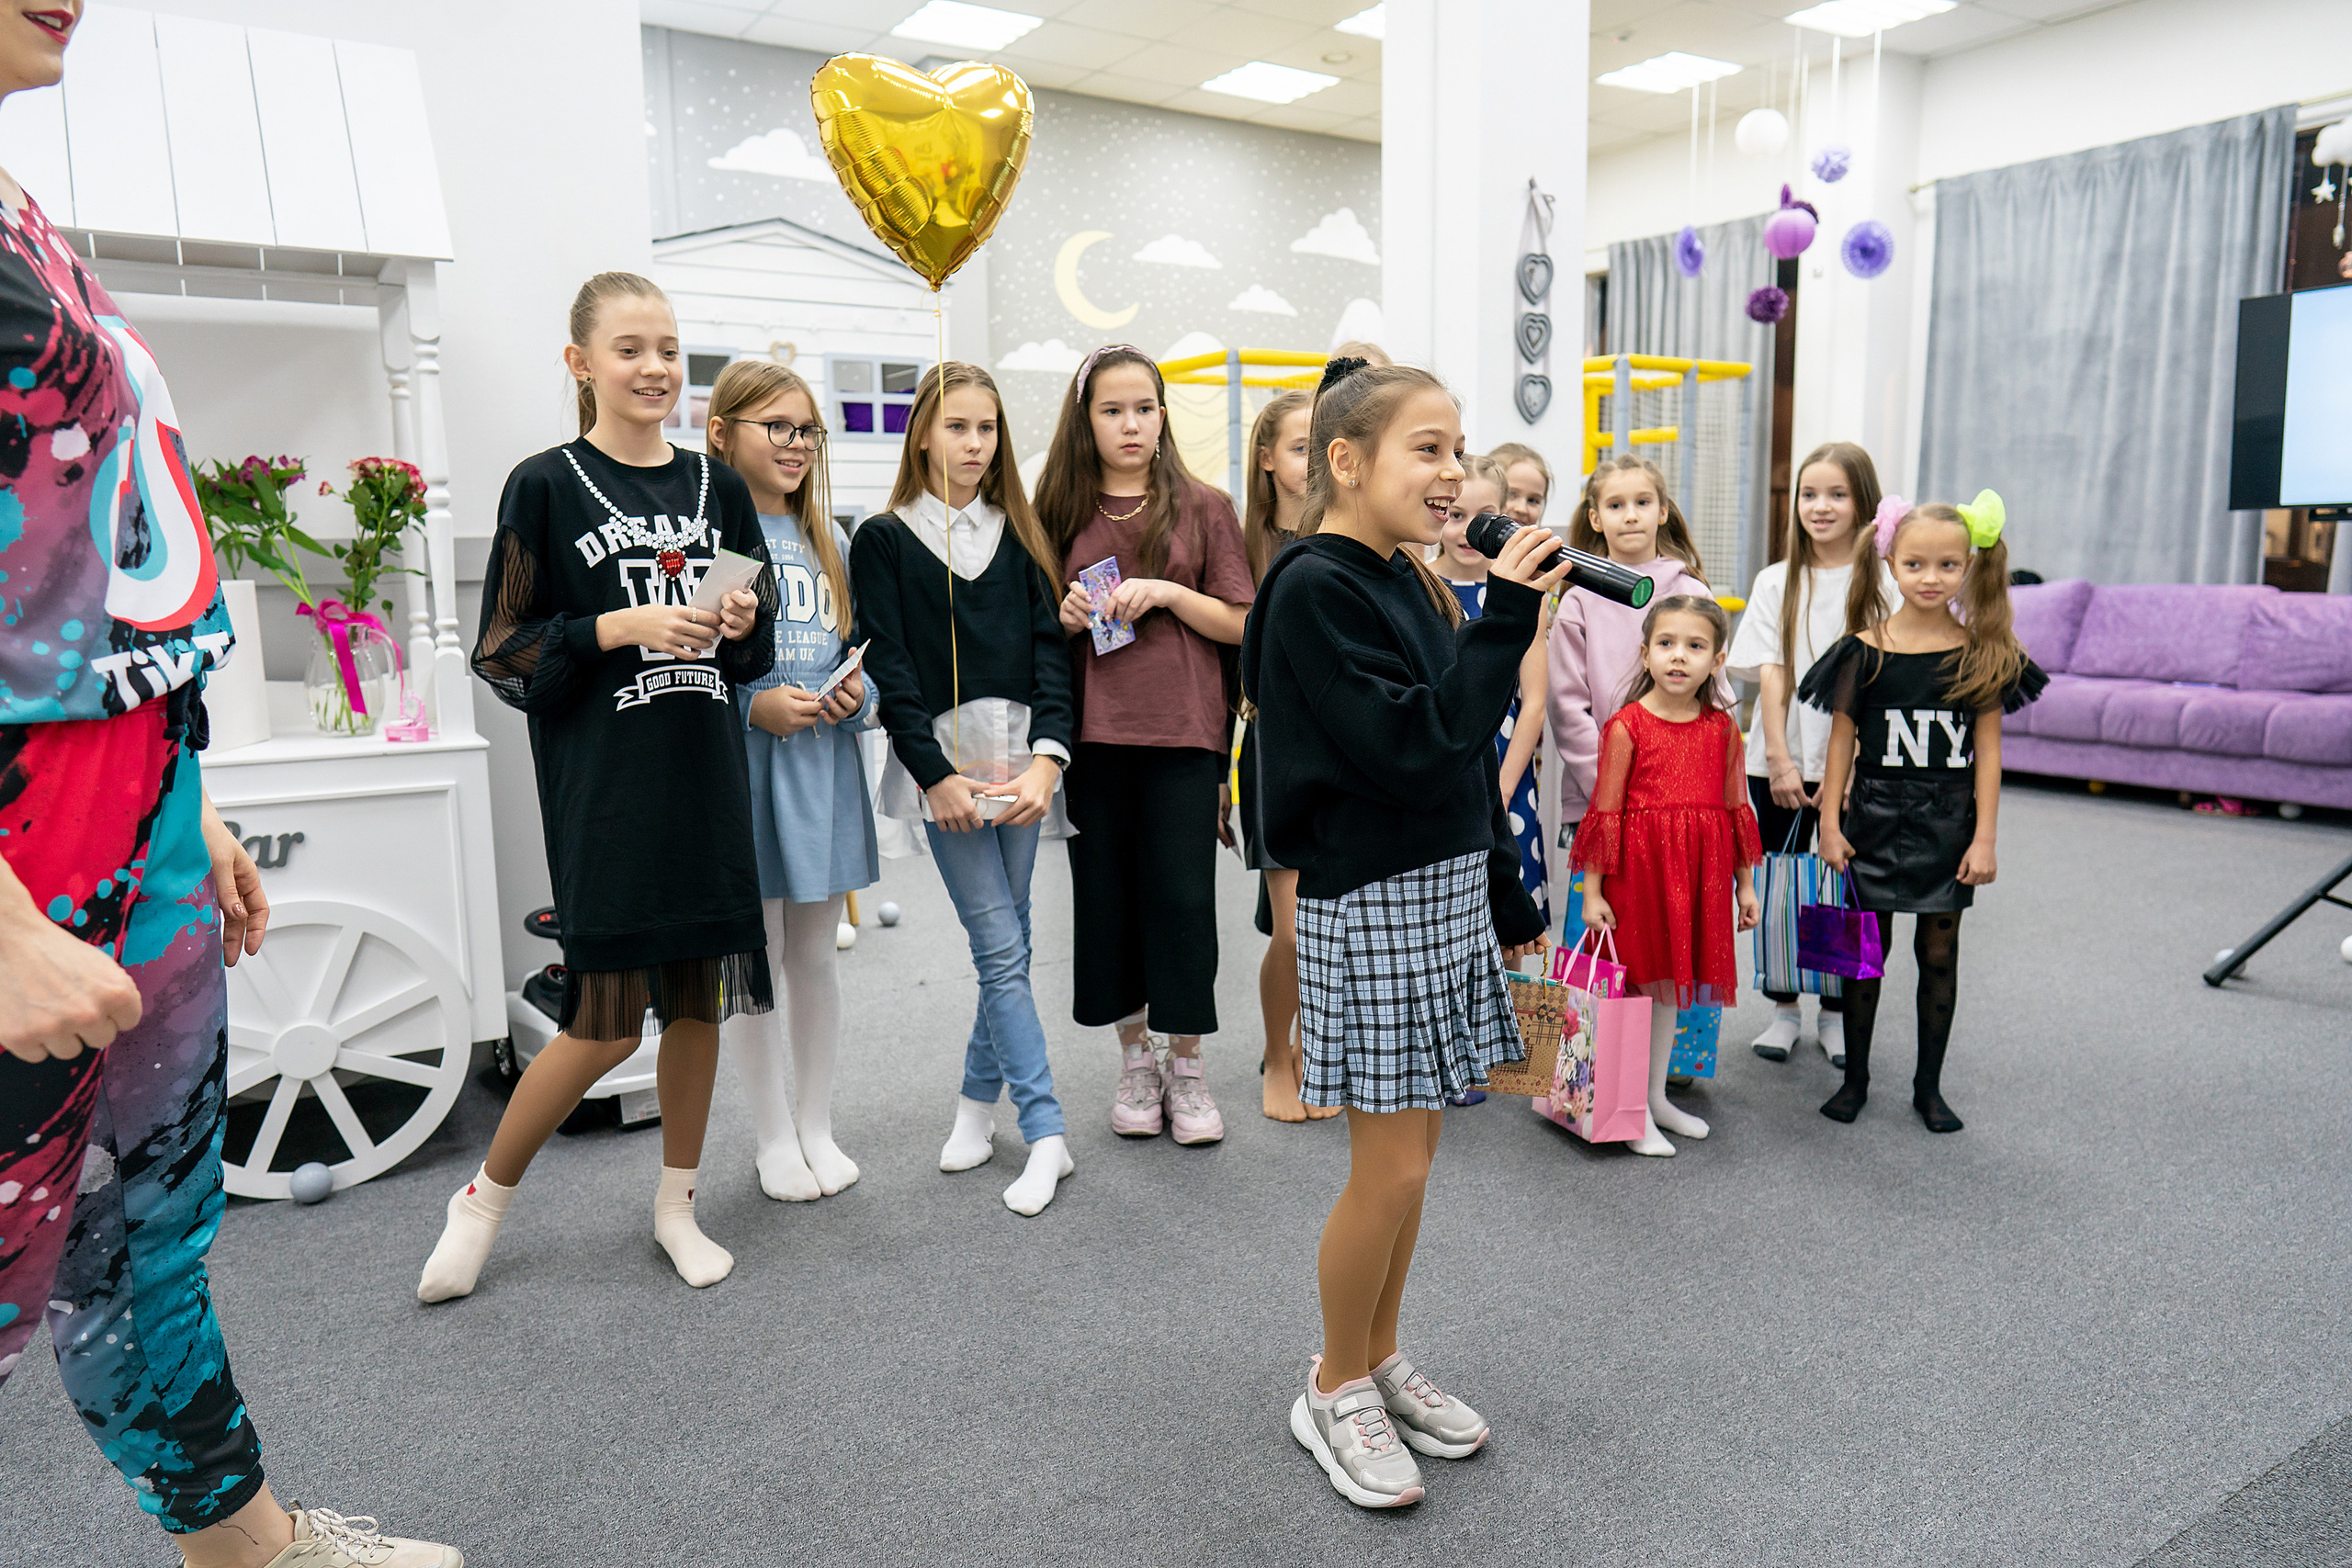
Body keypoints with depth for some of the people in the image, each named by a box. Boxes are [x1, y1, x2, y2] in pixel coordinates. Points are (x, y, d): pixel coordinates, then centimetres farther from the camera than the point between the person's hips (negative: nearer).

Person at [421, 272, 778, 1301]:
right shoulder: (546, 486, -2)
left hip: (707, 779, 4)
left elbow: (756, 655, 16)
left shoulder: (717, 486, 11)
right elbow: (503, 655, -4)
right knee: (608, 1020, -3)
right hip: (601, 787, -4)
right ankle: (484, 1199, 21)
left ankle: (676, 1201, 27)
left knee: (700, 1000, 9)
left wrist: (741, 625, -6)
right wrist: (624, 626, -16)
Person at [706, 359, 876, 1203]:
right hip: (741, 770, -5)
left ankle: (818, 1124, 28)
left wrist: (858, 692, -3)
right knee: (755, 960, 7)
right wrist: (751, 705, -19)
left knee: (815, 958, 13)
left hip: (824, 768, 5)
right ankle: (774, 1135, 23)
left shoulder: (830, 542, 12)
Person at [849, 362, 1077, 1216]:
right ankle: (1046, 1134, 1)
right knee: (1001, 949, -5)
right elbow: (889, 666, -4)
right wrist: (936, 775, -12)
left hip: (1022, 759, 3)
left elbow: (1049, 648, 3)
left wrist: (1046, 758, -10)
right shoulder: (883, 540, 3)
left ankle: (979, 1098, 27)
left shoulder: (1020, 534, 12)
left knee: (1008, 941, 9)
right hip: (942, 761, -3)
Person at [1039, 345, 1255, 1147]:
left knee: (1182, 895, -1)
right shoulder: (1063, 510, 8)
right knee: (1107, 895, 7)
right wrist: (1063, 615, -6)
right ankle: (1135, 1059, 24)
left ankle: (1187, 1069, 15)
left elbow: (1239, 624, 1)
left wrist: (1165, 591, -13)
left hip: (1184, 729, -2)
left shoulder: (1202, 507, 3)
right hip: (1094, 731, 2)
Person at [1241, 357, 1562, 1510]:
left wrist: (1506, 897, 19)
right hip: (1371, 900, -8)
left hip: (1447, 888, 8)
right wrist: (1507, 618, -20)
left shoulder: (1407, 581, 11)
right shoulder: (1315, 590, -15)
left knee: (1413, 1150, 14)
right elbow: (1416, 750, -22)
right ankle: (1334, 1391, 21)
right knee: (1391, 1167, 0)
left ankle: (1380, 1361, 32)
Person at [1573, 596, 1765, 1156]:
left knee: (1670, 986, 16)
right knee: (1636, 985, 2)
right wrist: (1592, 891, -8)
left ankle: (1657, 1095, 31)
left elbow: (1736, 808, 12)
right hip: (1636, 865, -4)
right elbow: (1606, 812, -7)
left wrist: (1745, 882, 15)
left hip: (1698, 875, 4)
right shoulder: (1626, 726, -9)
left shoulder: (1722, 727, 4)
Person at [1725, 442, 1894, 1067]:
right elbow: (1770, 674, -2)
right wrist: (1779, 758, -10)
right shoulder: (1777, 582, 5)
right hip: (1779, 763, 1)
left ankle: (1836, 1012, 20)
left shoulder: (1881, 584, -1)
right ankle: (1784, 1008, 19)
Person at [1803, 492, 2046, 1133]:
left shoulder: (1981, 653, -2)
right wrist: (1830, 823, -4)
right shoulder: (1865, 650, -4)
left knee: (1939, 953, 8)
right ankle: (1855, 1077, 21)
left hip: (1948, 824, 1)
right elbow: (1842, 740, -1)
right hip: (1876, 817, -1)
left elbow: (1987, 749, -1)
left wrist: (1984, 837, -5)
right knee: (1867, 947, 7)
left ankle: (1929, 1085, 22)